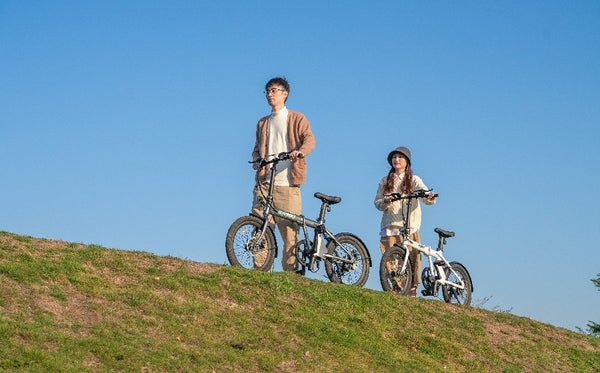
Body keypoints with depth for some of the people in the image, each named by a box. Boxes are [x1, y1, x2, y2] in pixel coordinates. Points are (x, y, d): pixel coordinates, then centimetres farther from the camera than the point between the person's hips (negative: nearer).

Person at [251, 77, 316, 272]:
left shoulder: (296, 118, 10)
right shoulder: (263, 123, 26)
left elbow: (310, 139, -6)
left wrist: (300, 151, -28)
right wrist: (257, 161, 3)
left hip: (287, 184, -4)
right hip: (265, 182, 4)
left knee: (290, 230, -7)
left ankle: (290, 272, -3)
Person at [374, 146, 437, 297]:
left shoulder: (414, 180, 12)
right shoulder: (385, 182, 18)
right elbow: (377, 202, 15)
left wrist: (430, 197, -28)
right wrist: (385, 202, -8)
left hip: (410, 228, -2)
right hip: (390, 227, 2)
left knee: (413, 259, -10)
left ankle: (412, 292, -5)